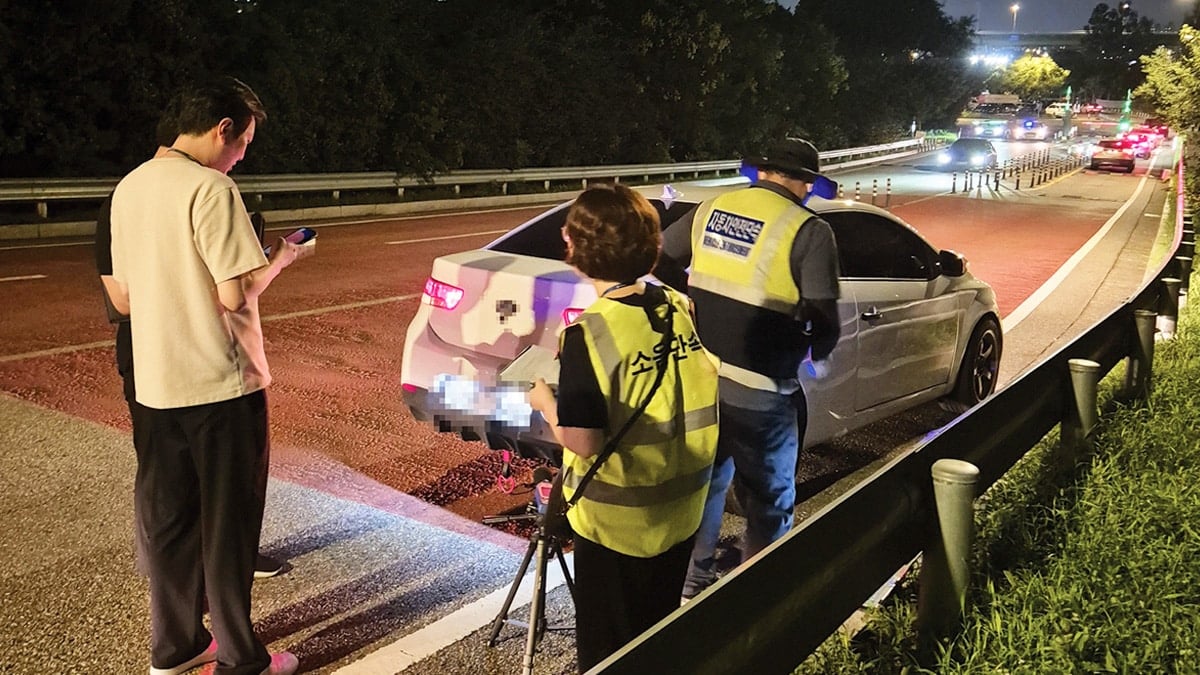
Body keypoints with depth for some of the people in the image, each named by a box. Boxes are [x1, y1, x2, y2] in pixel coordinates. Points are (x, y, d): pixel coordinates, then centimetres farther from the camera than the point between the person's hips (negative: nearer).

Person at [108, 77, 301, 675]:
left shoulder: (128, 188, 9)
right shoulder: (210, 188, -16)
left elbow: (121, 298, 13)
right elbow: (236, 294, -20)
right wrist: (278, 260, -3)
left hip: (155, 385, 7)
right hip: (221, 384, -7)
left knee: (167, 520, 16)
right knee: (228, 524, 4)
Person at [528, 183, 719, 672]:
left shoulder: (588, 333, -23)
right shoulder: (680, 309, -5)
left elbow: (583, 441, -24)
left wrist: (546, 402, -5)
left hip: (617, 520, -6)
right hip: (681, 508, 6)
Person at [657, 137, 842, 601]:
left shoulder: (712, 208, 5)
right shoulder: (808, 231, -10)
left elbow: (662, 261, 13)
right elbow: (823, 315, -12)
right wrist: (819, 356, 9)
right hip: (760, 389, -6)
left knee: (704, 480, 23)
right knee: (769, 499, 12)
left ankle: (693, 578, 37)